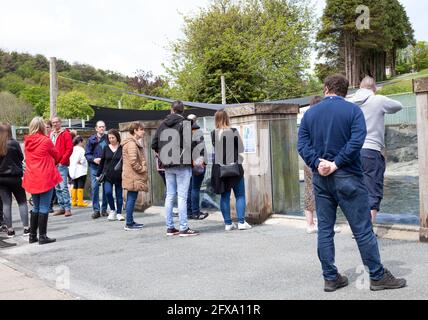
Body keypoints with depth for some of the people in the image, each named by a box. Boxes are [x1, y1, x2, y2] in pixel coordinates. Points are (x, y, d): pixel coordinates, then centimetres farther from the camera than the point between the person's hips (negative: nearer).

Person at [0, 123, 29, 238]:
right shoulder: (14, 143, -12)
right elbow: (21, 157, -1)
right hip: (15, 177, -3)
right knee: (22, 202, 8)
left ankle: (10, 230, 9)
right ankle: (26, 228, 5)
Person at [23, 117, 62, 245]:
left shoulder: (27, 141, 6)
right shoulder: (46, 140, -10)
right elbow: (57, 156, 3)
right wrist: (53, 162, 23)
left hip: (32, 178, 6)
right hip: (45, 178, -6)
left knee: (36, 207, 16)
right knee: (44, 208, -1)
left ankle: (32, 235, 19)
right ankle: (42, 236, 1)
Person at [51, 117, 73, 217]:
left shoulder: (65, 134, -2)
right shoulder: (51, 135, 16)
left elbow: (69, 149, -9)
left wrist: (62, 160, -13)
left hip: (62, 165, -7)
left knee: (63, 187, -10)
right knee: (57, 188, 9)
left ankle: (67, 208, -7)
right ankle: (61, 207, 15)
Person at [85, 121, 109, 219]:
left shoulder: (108, 139, 1)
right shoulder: (91, 139, 4)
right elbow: (87, 154, 5)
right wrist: (94, 159, -12)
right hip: (94, 167, 0)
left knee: (106, 188, 4)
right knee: (95, 187, -4)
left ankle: (104, 209, 15)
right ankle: (96, 210, 3)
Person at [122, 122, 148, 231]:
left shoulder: (134, 142, 19)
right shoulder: (132, 143, -15)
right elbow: (133, 161, -23)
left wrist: (143, 169, 15)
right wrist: (142, 169, -13)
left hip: (133, 176, 11)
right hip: (133, 176, -11)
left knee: (131, 199, 13)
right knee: (132, 199, -7)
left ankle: (130, 222, 20)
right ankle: (129, 224, -4)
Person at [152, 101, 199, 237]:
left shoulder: (163, 124, 7)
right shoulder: (185, 123, -9)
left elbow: (154, 144, 7)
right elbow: (189, 144, -17)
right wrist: (193, 159, -2)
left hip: (168, 166, 5)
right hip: (182, 165, -5)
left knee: (169, 196, 10)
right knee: (182, 196, -4)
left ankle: (170, 227, 14)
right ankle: (184, 228, -2)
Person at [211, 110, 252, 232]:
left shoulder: (213, 134, -3)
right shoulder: (234, 132, -9)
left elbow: (214, 148, 5)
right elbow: (241, 149, -2)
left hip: (219, 168, 3)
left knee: (225, 196, 8)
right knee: (240, 195, 6)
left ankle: (228, 223, 10)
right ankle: (241, 222, 2)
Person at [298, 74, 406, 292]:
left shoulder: (310, 113, 7)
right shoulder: (353, 110, -3)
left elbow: (302, 144, -2)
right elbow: (356, 141, -16)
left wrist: (318, 163, -10)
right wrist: (336, 164, -14)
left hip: (320, 179, 4)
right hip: (347, 177, -4)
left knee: (324, 229, 9)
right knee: (363, 229, 2)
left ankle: (330, 278, 13)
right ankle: (378, 276, 10)